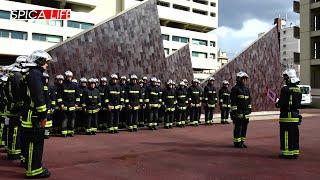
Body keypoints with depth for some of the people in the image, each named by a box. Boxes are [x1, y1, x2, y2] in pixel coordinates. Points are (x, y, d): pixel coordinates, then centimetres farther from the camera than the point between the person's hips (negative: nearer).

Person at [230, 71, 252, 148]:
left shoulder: (247, 89, 17)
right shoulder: (235, 89, -7)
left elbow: (249, 100, 23)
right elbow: (233, 101, -12)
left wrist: (249, 109, 17)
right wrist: (234, 111, -16)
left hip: (246, 112, 8)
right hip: (238, 112, -8)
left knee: (244, 127, 10)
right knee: (238, 127, -5)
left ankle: (242, 142, 20)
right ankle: (237, 142, 3)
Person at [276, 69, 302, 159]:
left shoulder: (285, 89, -16)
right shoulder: (298, 89, 9)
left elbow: (282, 103, -18)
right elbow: (299, 102, 13)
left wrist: (277, 103, 2)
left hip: (286, 115, -8)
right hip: (296, 114, 8)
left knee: (286, 135, -1)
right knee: (295, 134, 13)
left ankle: (287, 152, 2)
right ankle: (295, 152, 20)